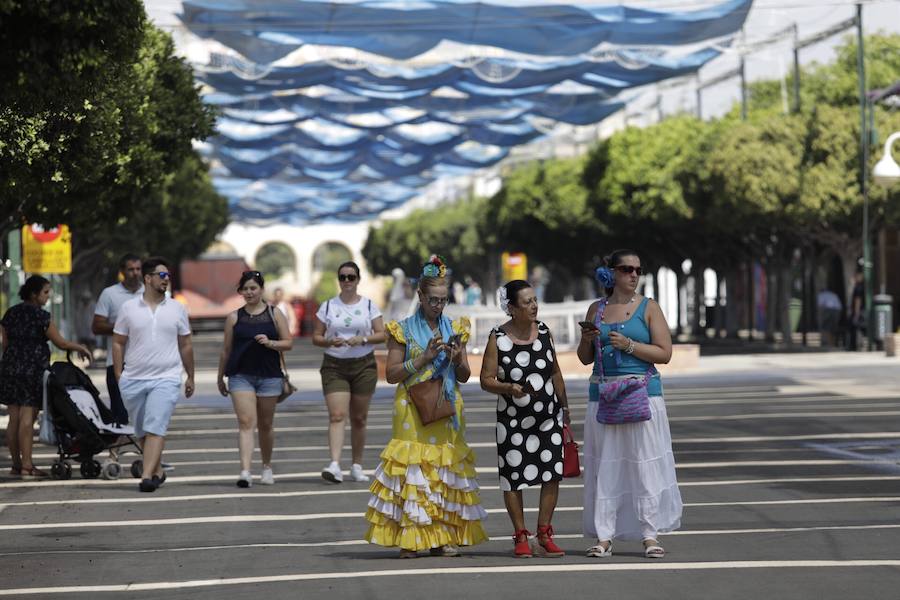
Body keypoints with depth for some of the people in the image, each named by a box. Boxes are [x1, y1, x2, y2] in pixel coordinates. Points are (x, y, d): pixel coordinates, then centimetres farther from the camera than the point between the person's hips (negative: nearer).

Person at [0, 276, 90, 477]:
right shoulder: (41, 316, -9)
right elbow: (60, 343, -5)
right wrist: (80, 348, 10)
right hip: (33, 370, -6)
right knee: (27, 418, -8)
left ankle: (16, 464, 13)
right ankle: (27, 465, -10)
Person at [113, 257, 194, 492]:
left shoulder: (177, 309, 6)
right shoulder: (128, 308, 3)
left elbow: (185, 346, 13)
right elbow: (118, 343, 6)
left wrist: (190, 376, 14)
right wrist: (118, 375, 0)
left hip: (165, 378, -1)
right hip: (133, 380, 2)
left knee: (155, 428, -15)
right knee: (142, 431, 11)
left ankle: (147, 476, -21)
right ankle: (158, 470, 27)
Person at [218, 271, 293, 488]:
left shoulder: (275, 314, 6)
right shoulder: (234, 317, 7)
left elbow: (288, 343, 4)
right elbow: (226, 350, 12)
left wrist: (270, 343, -14)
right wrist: (220, 377, 15)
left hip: (269, 376, 1)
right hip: (241, 376, -1)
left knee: (265, 425, 11)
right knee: (246, 423, -13)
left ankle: (267, 467, 30)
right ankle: (245, 471, -21)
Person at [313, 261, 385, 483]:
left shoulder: (369, 305, 6)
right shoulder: (328, 306, 7)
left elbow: (381, 335, 2)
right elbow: (316, 337, 6)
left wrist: (363, 340, -15)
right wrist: (330, 342, -14)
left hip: (364, 366, 1)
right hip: (334, 366, -1)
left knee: (359, 419, 6)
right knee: (337, 415, -14)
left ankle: (357, 466, 17)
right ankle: (335, 465, -26)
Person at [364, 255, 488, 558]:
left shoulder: (454, 328, 12)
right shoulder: (403, 329, 1)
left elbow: (464, 376, 14)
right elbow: (391, 374, -4)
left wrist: (456, 358, -7)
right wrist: (425, 357, -12)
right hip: (413, 411, -3)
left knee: (446, 469, 0)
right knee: (412, 470, -9)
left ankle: (443, 537, 3)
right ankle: (410, 539, -8)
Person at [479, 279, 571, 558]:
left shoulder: (543, 331, 2)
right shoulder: (498, 338, -10)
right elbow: (486, 380, -8)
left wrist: (564, 406, 17)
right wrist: (509, 388, -26)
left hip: (548, 416, 3)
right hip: (512, 419, -3)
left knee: (552, 475, -2)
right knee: (513, 477, 2)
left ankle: (544, 535, 9)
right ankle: (521, 537, 14)